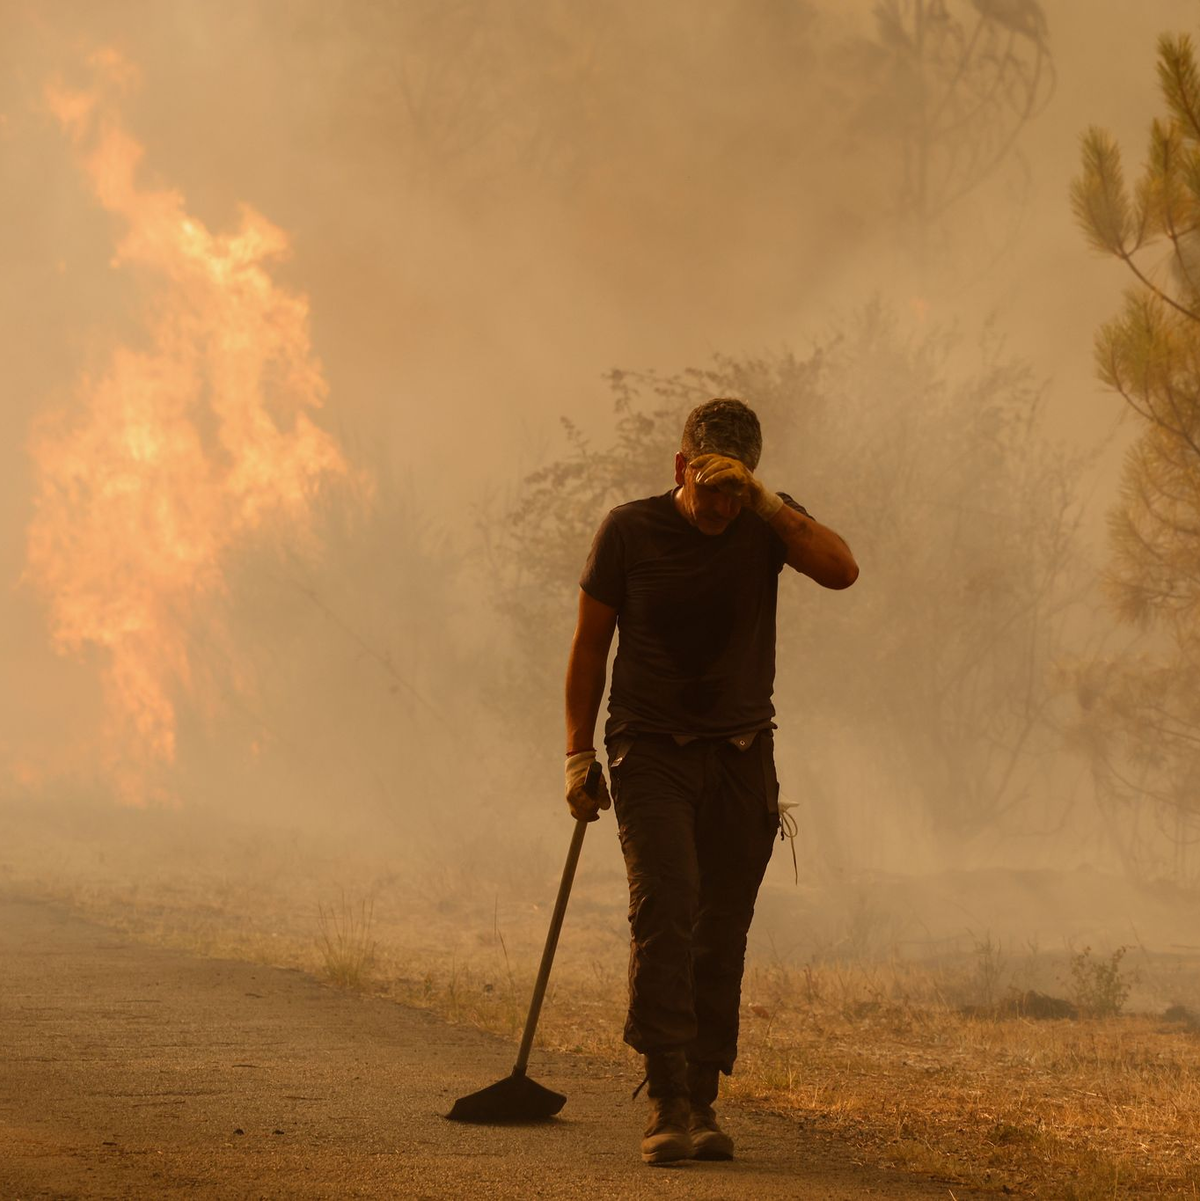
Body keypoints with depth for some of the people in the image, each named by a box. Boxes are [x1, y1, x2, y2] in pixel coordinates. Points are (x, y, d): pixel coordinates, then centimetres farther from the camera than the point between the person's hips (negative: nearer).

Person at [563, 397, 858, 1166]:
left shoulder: (769, 524, 0)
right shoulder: (632, 531, -3)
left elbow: (841, 570, -19)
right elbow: (591, 645, 4)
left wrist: (763, 500, -26)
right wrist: (579, 754, 0)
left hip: (741, 756, 2)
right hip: (651, 752, -2)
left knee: (722, 934, 1)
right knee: (665, 908, -19)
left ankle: (702, 1106, 9)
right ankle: (668, 1103, -23)